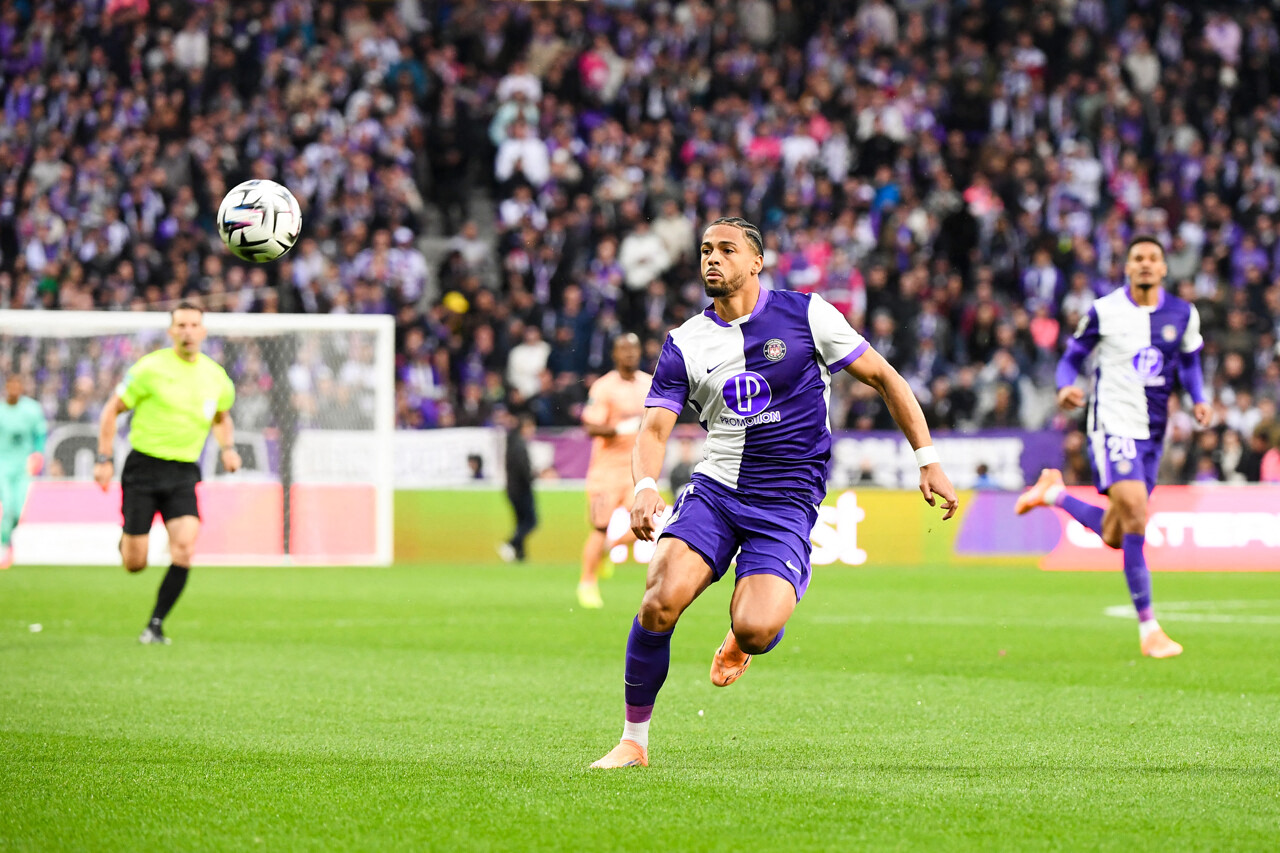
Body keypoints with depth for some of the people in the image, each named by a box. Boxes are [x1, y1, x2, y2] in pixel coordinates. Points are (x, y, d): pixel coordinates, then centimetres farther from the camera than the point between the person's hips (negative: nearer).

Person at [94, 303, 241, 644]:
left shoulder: (215, 376, 6)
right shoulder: (151, 368, -7)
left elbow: (222, 417, 26)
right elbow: (112, 409, 0)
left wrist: (227, 448, 7)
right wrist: (105, 459, -6)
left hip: (184, 474, 3)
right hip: (144, 466, -3)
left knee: (184, 549, -20)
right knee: (135, 564, -3)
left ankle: (155, 625, -7)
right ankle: (126, 542, 36)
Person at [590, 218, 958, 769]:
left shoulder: (806, 315, -1)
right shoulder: (685, 343, 5)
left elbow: (883, 377, 5)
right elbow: (654, 428, -1)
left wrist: (927, 459, 1)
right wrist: (644, 487, -23)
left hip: (787, 502, -2)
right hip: (713, 490, 2)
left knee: (755, 630, -24)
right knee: (660, 603, -21)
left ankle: (740, 638, 18)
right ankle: (634, 741, -4)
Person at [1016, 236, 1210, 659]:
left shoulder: (1183, 314, 6)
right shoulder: (1103, 311, -4)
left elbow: (1189, 361, 20)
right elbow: (1072, 357, 5)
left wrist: (1199, 401, 1)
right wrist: (1065, 387, -17)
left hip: (1151, 433, 5)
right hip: (1112, 423, -5)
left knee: (1116, 536, 9)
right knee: (1135, 514, -22)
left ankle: (1054, 492, 37)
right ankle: (1148, 628, -17)